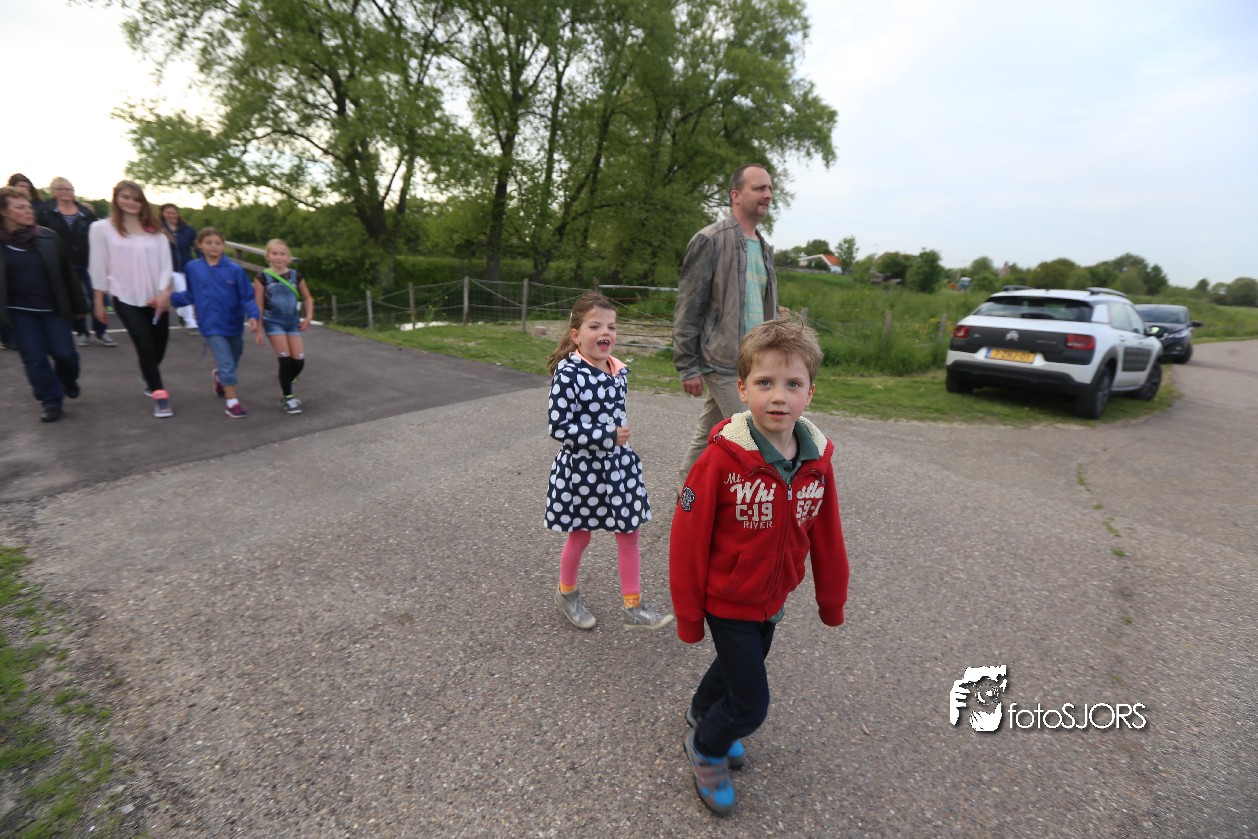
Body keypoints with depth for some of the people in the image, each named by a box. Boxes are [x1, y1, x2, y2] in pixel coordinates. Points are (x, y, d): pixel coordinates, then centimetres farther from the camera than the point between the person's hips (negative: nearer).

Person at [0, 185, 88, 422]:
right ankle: (51, 402, 14)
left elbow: (67, 272, 2)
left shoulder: (48, 237, -3)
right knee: (34, 359, 2)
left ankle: (68, 380, 35)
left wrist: (79, 304, 4)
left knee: (64, 353, 1)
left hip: (53, 307, 0)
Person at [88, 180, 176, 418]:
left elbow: (165, 263, 2)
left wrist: (164, 292, -12)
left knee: (159, 345, 10)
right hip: (126, 298, -3)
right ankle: (159, 395, 1)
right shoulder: (102, 228, 0)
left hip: (156, 297, 3)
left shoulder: (155, 229, 8)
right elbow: (98, 267, 2)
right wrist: (99, 302, 2)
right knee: (145, 345, -8)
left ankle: (148, 374, 42)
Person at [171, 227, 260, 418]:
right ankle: (232, 403, -3)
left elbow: (247, 297, -8)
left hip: (233, 324, 2)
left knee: (232, 362, 20)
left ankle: (219, 376, 53)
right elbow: (190, 295, 8)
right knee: (226, 364, -9)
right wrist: (169, 298, -4)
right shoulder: (193, 268, -3)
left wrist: (253, 316, -22)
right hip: (212, 325, -2)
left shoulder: (235, 269, -8)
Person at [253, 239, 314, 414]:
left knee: (299, 361, -1)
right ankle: (287, 396, 5)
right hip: (274, 322, -3)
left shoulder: (295, 276, 1)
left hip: (293, 322, 3)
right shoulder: (263, 277, -7)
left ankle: (285, 388, 27)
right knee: (285, 359, -10)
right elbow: (258, 306, -4)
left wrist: (308, 316, -2)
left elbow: (307, 298, 13)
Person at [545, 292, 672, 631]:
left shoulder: (620, 370, 0)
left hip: (618, 466, 6)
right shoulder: (568, 373, -20)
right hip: (581, 469, -5)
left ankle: (633, 607, 25)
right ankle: (566, 593, 40)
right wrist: (608, 436, -24)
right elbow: (559, 427, -24)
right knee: (580, 536, 13)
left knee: (629, 534, 10)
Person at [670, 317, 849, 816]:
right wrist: (689, 614, -11)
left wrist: (832, 599, 11)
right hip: (728, 602, -5)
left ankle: (701, 717, 57)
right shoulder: (723, 457, -27)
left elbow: (826, 537, 2)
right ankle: (706, 751, 35)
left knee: (737, 665, 27)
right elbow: (687, 539, -19)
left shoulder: (818, 460, -12)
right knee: (751, 703, 3)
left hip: (774, 600, 6)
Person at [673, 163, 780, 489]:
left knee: (708, 436, 15)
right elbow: (687, 308, -12)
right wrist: (687, 367, -14)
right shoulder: (711, 240, -9)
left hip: (752, 362, 8)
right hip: (724, 363, -8)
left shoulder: (763, 247, 15)